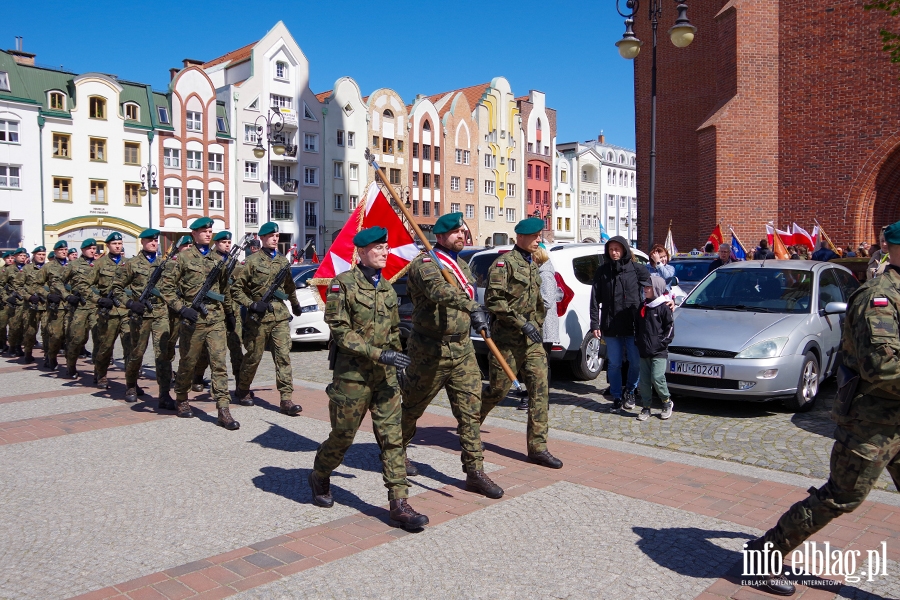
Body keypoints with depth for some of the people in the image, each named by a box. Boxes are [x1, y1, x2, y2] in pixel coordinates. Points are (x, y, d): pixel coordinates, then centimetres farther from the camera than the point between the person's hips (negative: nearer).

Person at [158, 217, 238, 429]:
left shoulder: (218, 259, 13)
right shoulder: (183, 257, -1)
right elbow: (165, 286, -4)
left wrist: (228, 312, 24)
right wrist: (181, 308, -14)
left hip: (216, 319, 3)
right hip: (193, 319, -3)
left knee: (219, 362, -5)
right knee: (188, 363, 10)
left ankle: (223, 410, -7)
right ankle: (181, 400, 33)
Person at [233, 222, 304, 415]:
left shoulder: (283, 260, 12)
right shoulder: (253, 261, -3)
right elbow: (237, 289, -2)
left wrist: (295, 304, 36)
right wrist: (251, 305, -14)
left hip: (280, 315, 4)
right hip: (259, 317, -3)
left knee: (283, 356, -5)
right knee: (253, 357, 8)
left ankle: (287, 399, -6)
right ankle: (242, 390, 30)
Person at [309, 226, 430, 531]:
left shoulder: (387, 288, 12)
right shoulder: (343, 284, -8)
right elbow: (339, 331, -15)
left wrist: (396, 362, 20)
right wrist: (379, 354, -21)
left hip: (385, 376, 5)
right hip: (352, 375, -5)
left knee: (393, 437, -1)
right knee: (342, 436, 8)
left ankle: (399, 505, 2)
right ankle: (319, 477, 37)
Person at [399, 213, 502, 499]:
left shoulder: (462, 265, 12)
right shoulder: (424, 264, -16)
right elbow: (438, 290, -38)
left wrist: (478, 313, 16)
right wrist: (471, 307, -50)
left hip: (462, 349, 7)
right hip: (430, 351, -6)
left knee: (471, 409, 2)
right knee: (413, 407, 12)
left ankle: (475, 471, 8)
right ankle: (397, 451, 36)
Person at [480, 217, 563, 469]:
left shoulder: (533, 265, 17)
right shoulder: (504, 263, -9)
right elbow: (493, 300, -19)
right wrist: (522, 323, -20)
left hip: (532, 338, 7)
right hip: (507, 338, -7)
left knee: (540, 389, -2)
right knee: (499, 389, 1)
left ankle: (537, 447, 3)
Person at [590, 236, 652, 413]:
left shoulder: (637, 269, 1)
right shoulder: (602, 272, 6)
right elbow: (595, 300, 4)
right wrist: (595, 324, -2)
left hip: (633, 325, -1)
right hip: (610, 326, 1)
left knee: (636, 362, 2)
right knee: (614, 364, 7)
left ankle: (629, 391, 27)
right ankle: (617, 398, 19)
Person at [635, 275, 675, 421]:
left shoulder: (663, 308, -6)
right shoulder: (642, 308, 13)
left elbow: (670, 328, -6)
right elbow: (637, 327, 20)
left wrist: (662, 343, -12)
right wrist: (638, 342, 10)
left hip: (659, 352, -6)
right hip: (644, 351, 6)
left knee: (657, 378, -12)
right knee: (644, 380, 5)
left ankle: (667, 402, 11)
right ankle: (646, 407, 13)